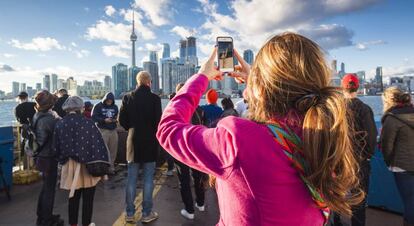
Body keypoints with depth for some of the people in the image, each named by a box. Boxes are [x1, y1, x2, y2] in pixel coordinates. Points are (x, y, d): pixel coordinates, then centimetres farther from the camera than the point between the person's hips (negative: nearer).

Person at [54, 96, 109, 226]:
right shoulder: (87, 122, -13)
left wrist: (63, 160, 18)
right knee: (87, 198, 11)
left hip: (70, 165, 4)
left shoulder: (60, 124, -2)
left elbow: (57, 147, 4)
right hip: (87, 165, -3)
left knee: (73, 197, 17)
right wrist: (100, 163, -6)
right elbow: (98, 144, -13)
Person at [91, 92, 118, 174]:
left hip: (113, 131, 5)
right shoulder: (98, 106, 0)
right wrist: (104, 120, -18)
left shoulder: (115, 107, 14)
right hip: (103, 130, -4)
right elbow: (93, 117, -6)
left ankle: (111, 167, 17)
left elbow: (118, 116, 18)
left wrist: (116, 120, -5)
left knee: (113, 150, 6)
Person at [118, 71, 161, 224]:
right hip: (150, 142, -3)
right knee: (148, 179, 7)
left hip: (133, 142, 3)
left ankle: (130, 213, 22)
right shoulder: (154, 98, -11)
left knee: (131, 179, 12)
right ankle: (147, 214, 16)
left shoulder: (128, 98, -1)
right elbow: (158, 121, -12)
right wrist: (155, 135, 6)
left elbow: (122, 120, 0)